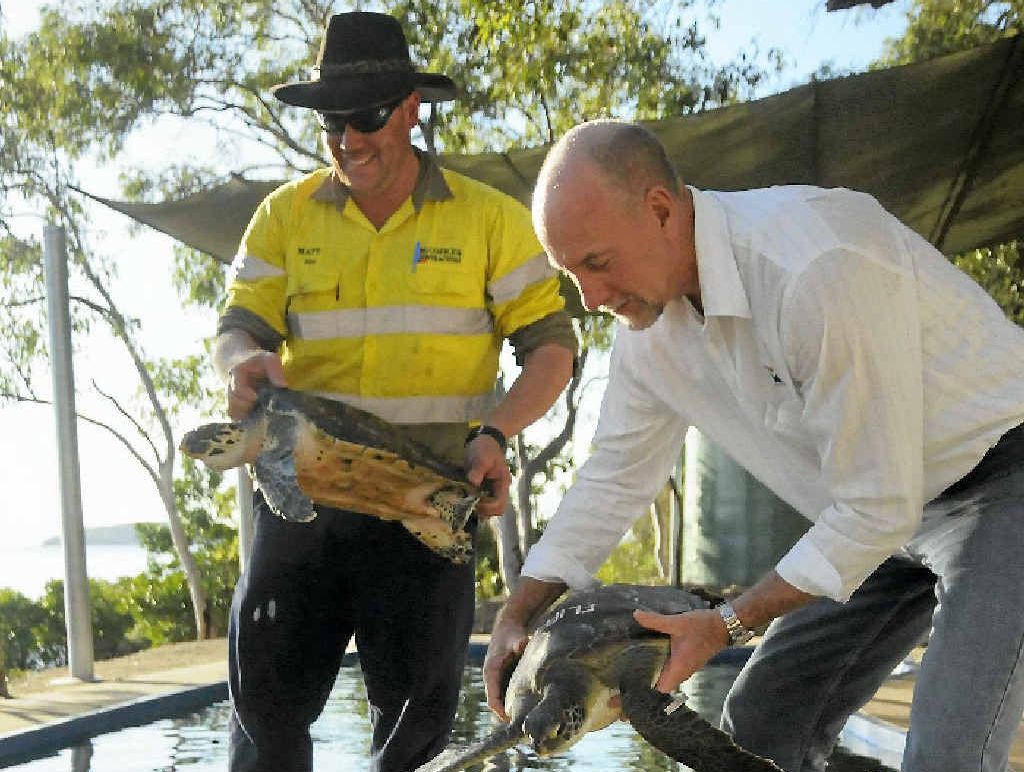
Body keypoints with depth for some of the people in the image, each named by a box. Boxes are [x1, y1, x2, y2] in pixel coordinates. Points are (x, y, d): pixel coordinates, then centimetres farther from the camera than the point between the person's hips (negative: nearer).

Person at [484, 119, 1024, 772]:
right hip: (885, 509, 8)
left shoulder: (815, 265, -32)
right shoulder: (650, 325, -4)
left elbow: (876, 508, -26)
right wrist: (518, 614, 6)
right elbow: (615, 476, 11)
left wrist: (727, 625, -18)